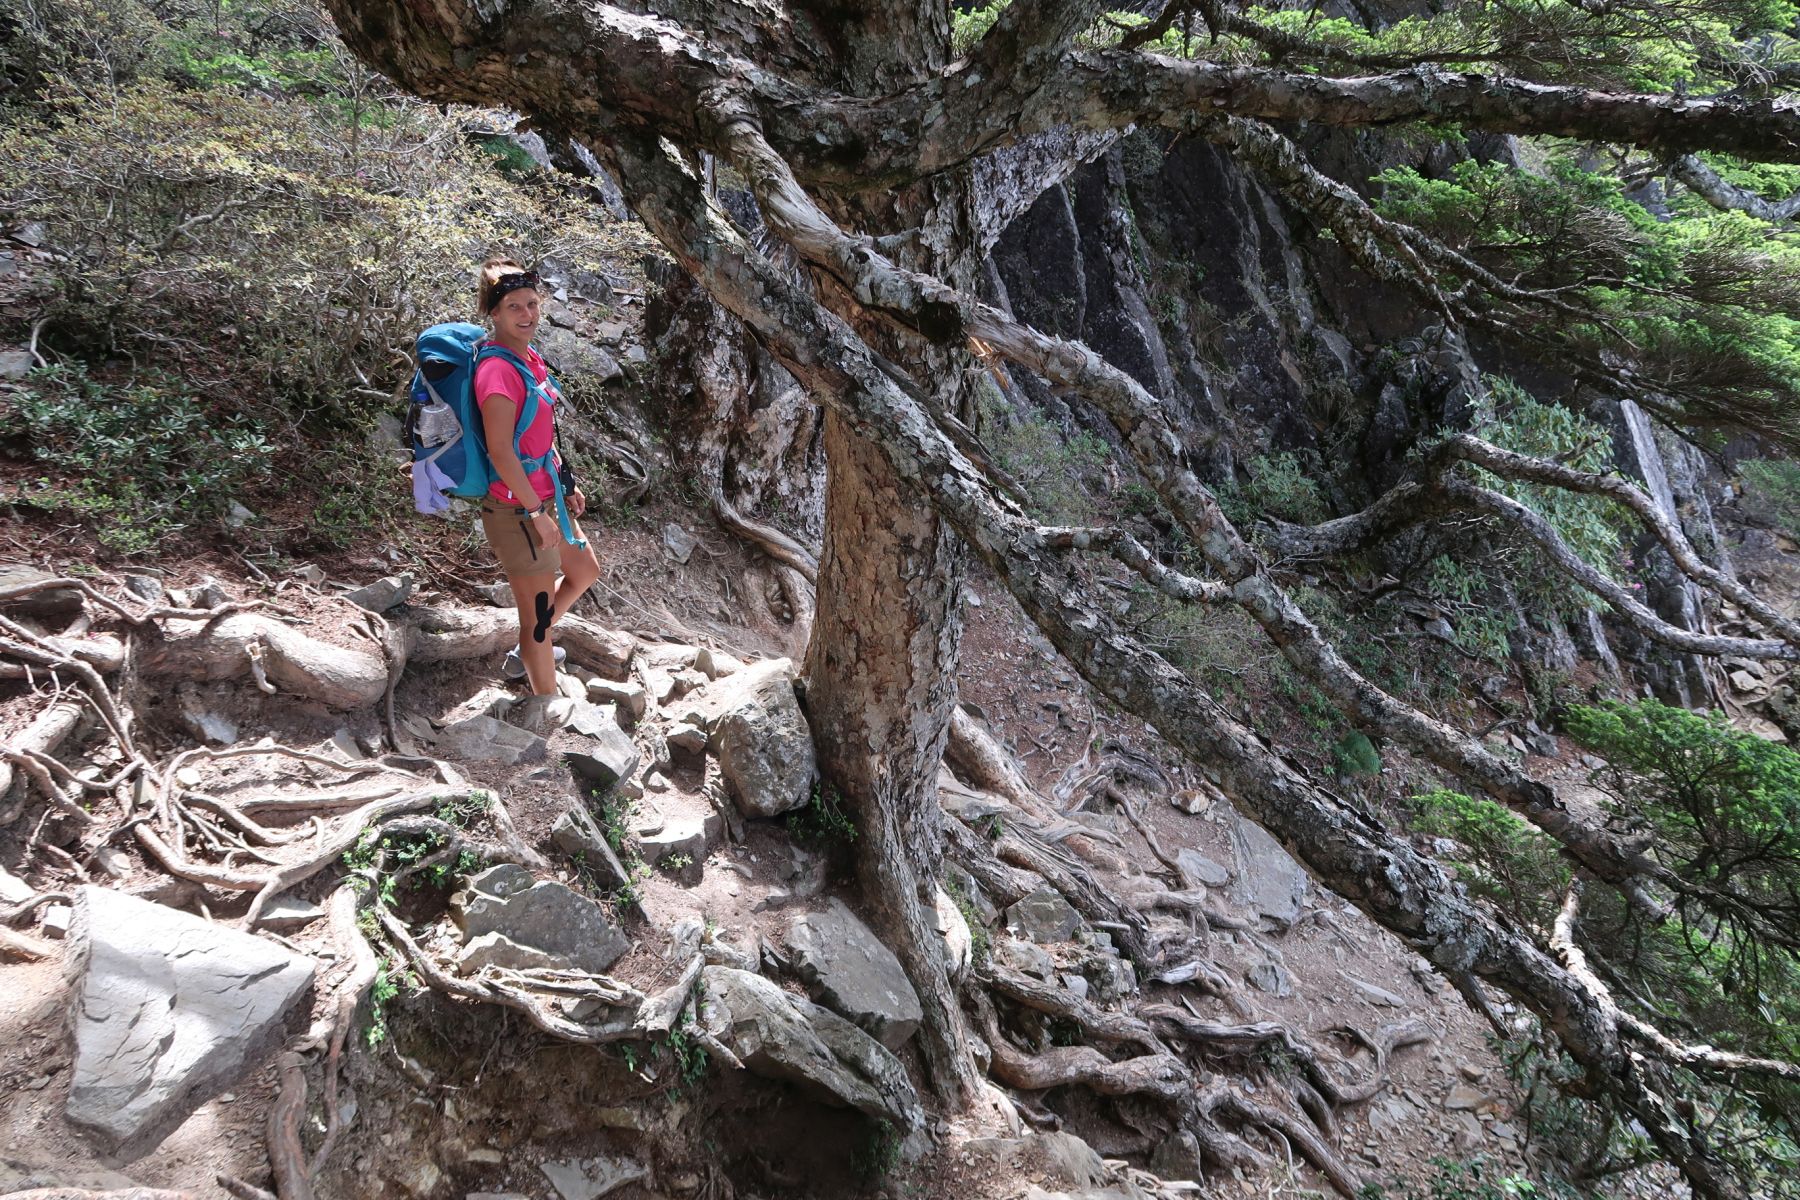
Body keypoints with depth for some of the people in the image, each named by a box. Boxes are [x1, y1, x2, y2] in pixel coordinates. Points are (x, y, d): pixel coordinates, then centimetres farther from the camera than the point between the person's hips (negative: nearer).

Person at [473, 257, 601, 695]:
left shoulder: (529, 359, 8)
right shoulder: (497, 370, -22)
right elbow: (500, 450, -25)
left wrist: (566, 485, 20)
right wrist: (538, 514, -23)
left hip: (544, 500, 10)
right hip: (518, 511, -10)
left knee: (585, 571, 28)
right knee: (539, 617, 2)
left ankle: (525, 656, 41)